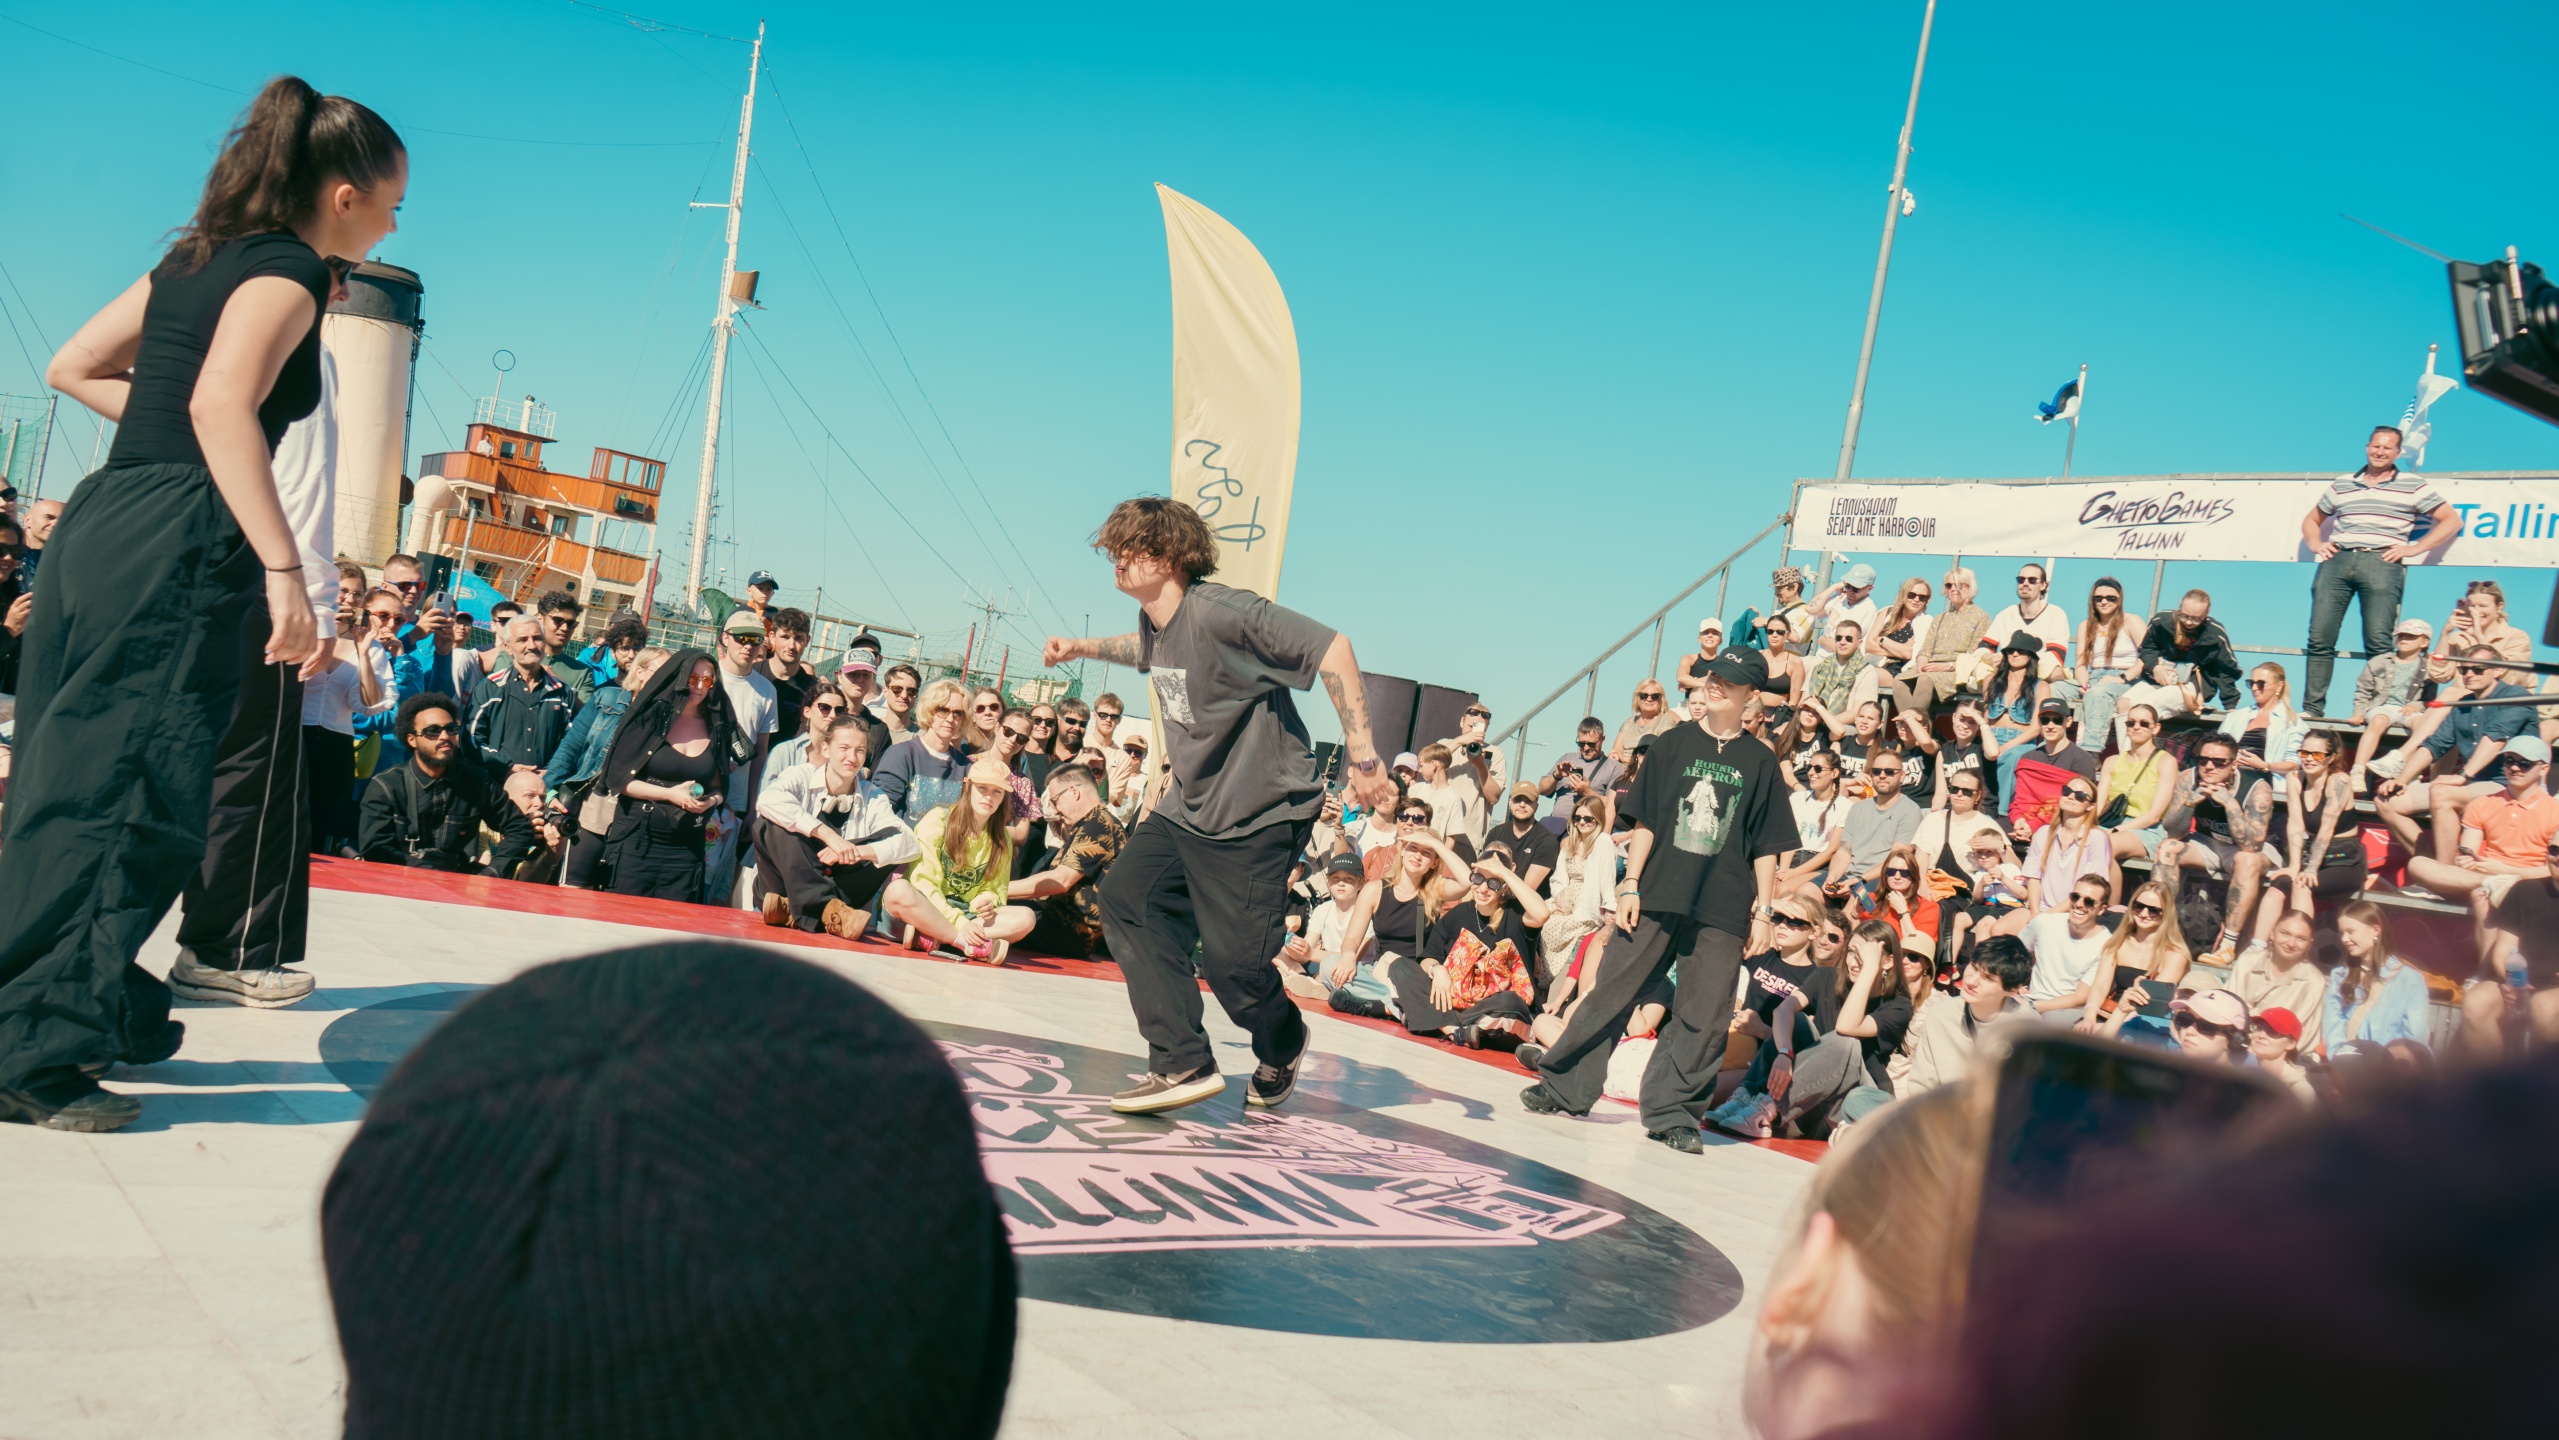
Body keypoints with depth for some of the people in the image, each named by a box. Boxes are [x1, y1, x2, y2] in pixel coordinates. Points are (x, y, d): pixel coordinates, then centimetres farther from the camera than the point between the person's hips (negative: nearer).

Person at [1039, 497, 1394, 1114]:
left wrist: (1362, 755, -25)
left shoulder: (1220, 611, -23)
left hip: (1258, 815, -9)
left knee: (1232, 964, -7)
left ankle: (1284, 1043, 29)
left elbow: (1331, 647, -24)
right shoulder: (1156, 623, 6)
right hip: (1188, 808, 9)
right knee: (1125, 898, -7)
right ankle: (1183, 1065, -4)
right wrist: (1083, 648, 25)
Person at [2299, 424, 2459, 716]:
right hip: (2337, 560, 3)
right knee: (2320, 639, -4)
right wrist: (2315, 545, 11)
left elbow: (2451, 520, 9)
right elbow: (2311, 519, 31)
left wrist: (2414, 549, -1)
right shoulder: (2341, 484, 21)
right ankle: (2311, 710, 0)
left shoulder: (2414, 486, 11)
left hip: (2381, 563, -3)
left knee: (2379, 644, -11)